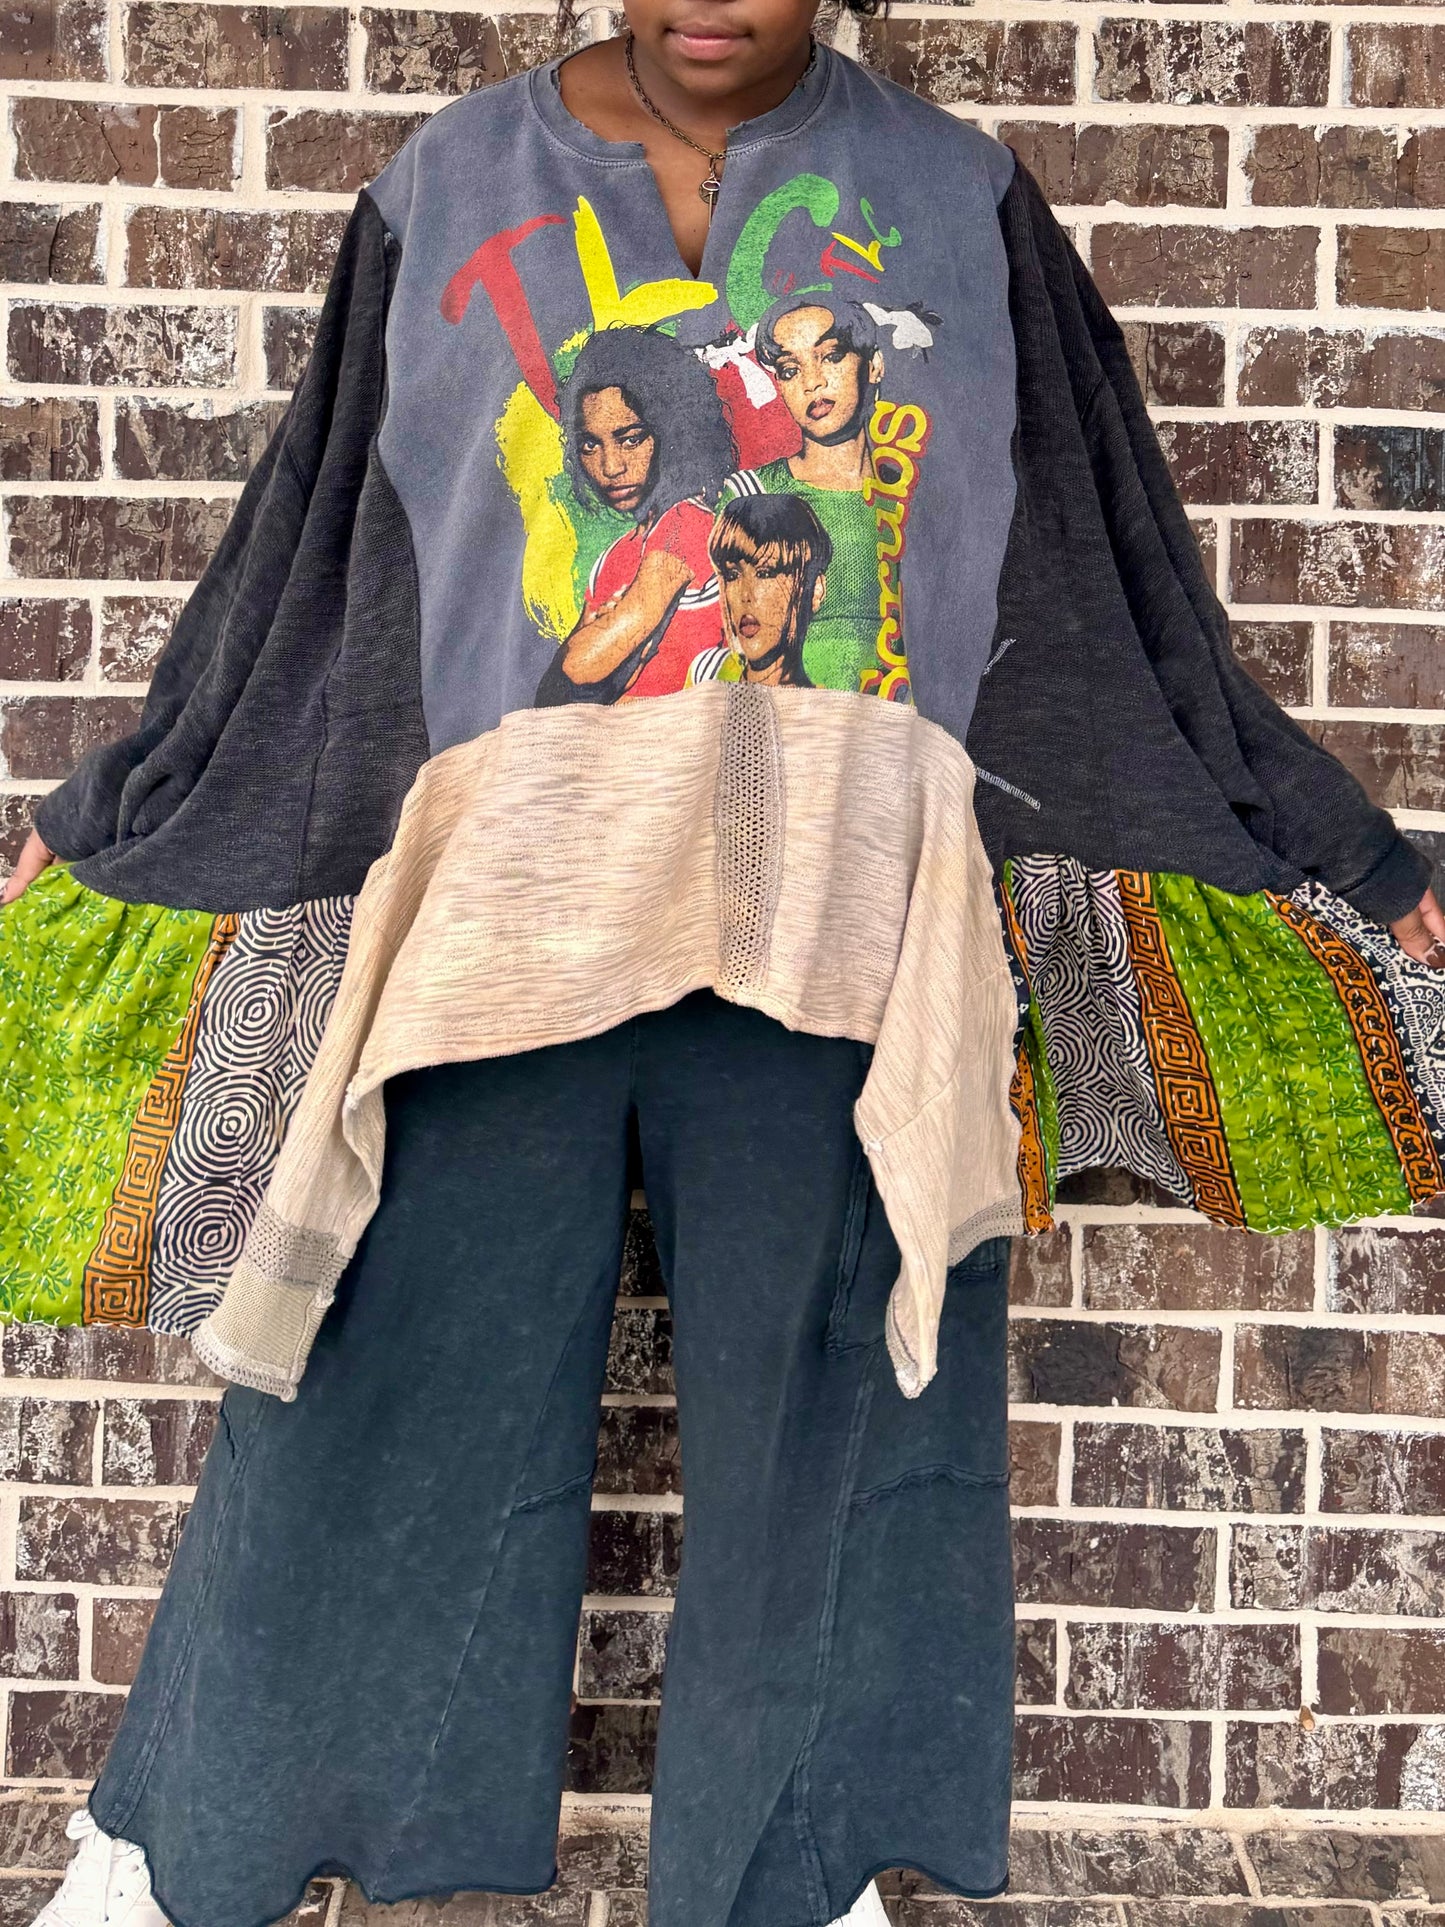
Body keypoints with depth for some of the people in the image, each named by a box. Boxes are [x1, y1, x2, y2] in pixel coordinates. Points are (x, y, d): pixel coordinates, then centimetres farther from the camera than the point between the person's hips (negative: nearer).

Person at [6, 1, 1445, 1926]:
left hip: (838, 913, 0)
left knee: (816, 1391, 6)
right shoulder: (455, 184, 13)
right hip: (512, 886, 1)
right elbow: (304, 557, 17)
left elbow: (1129, 598, 12)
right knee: (395, 1382, 4)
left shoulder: (953, 200, 11)